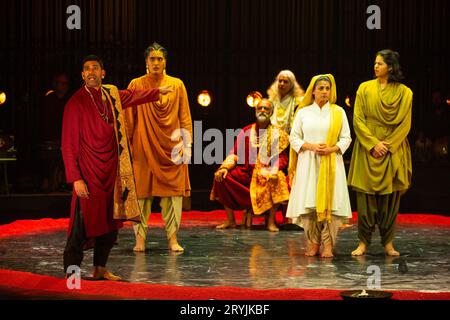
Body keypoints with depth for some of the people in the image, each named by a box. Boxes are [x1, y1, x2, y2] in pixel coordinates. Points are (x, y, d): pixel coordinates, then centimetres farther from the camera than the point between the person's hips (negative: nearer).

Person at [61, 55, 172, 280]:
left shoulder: (112, 95, 8)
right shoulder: (76, 103, -10)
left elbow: (133, 96, 32)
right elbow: (68, 145, -12)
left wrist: (158, 92, 47)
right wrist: (76, 179, -18)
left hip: (112, 172, 6)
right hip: (88, 173, -6)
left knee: (111, 222, 9)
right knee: (84, 223, -9)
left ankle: (100, 269, 21)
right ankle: (71, 273, -1)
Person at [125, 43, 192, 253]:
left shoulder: (177, 85, 6)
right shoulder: (136, 85, 3)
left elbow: (185, 117, 6)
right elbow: (129, 118, 5)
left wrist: (187, 144, 0)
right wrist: (127, 144, 1)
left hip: (171, 147, 1)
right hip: (144, 146, -1)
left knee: (173, 191, 0)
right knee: (142, 190, -2)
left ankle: (172, 238, 6)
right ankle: (140, 238, 3)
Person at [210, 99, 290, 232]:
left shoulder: (278, 133, 4)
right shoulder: (246, 131, 10)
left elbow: (282, 158, -3)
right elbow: (235, 153, 8)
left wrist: (271, 171, -24)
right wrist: (224, 167, -12)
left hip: (267, 172, -3)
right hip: (247, 172, 3)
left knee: (277, 179, -36)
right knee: (222, 177, -20)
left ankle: (271, 221, -22)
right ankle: (230, 220, -10)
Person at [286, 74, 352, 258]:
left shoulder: (339, 112, 8)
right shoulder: (303, 112, 8)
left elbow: (346, 138, 6)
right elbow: (294, 138, 6)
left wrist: (331, 149, -11)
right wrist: (311, 147, -10)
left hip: (331, 163, 0)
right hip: (308, 162, 0)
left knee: (330, 202, -7)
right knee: (308, 203, -5)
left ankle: (328, 245, -7)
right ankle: (313, 243, 1)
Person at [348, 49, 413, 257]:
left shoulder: (404, 92, 2)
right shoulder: (365, 88, 4)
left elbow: (405, 124, 0)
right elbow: (358, 119, -1)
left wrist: (388, 145, -11)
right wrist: (373, 143, -11)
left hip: (393, 151, 0)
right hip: (367, 149, 0)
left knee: (391, 196, 1)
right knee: (366, 195, -3)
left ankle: (388, 242, 10)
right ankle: (363, 242, 3)